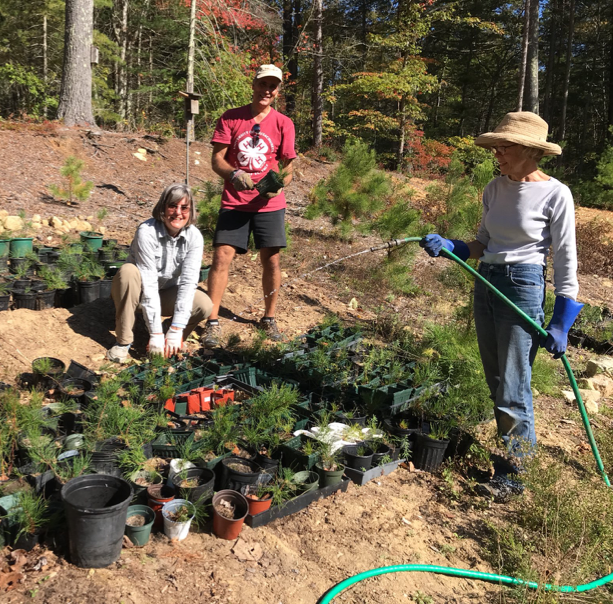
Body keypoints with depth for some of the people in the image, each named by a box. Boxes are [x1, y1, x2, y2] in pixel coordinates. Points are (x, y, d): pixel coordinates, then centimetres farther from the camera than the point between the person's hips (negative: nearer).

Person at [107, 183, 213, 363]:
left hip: (167, 293, 2)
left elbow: (188, 282, -24)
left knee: (205, 306, -25)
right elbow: (149, 283, -31)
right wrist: (156, 333, -34)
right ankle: (124, 341, -22)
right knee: (129, 271, -35)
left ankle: (173, 341, 2)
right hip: (140, 291, -2)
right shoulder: (147, 232, -27)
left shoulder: (194, 237, -18)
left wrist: (176, 330, -31)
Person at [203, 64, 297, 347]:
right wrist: (234, 174, -22)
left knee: (271, 261, 3)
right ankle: (212, 322, 0)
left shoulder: (283, 124, 3)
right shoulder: (230, 118, 3)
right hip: (234, 202, 0)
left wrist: (279, 184, -18)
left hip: (269, 204, 1)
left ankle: (269, 318, 21)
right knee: (221, 257, -8)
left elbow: (287, 166, 5)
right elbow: (216, 159, 0)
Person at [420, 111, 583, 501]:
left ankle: (514, 471, 13)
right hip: (486, 283, 7)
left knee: (512, 386, -2)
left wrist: (561, 322, -11)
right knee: (495, 380, 15)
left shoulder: (555, 194, -11)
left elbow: (565, 261, -9)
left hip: (523, 287, -7)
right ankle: (515, 444, 33)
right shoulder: (496, 189, 6)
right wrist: (449, 247, -4)